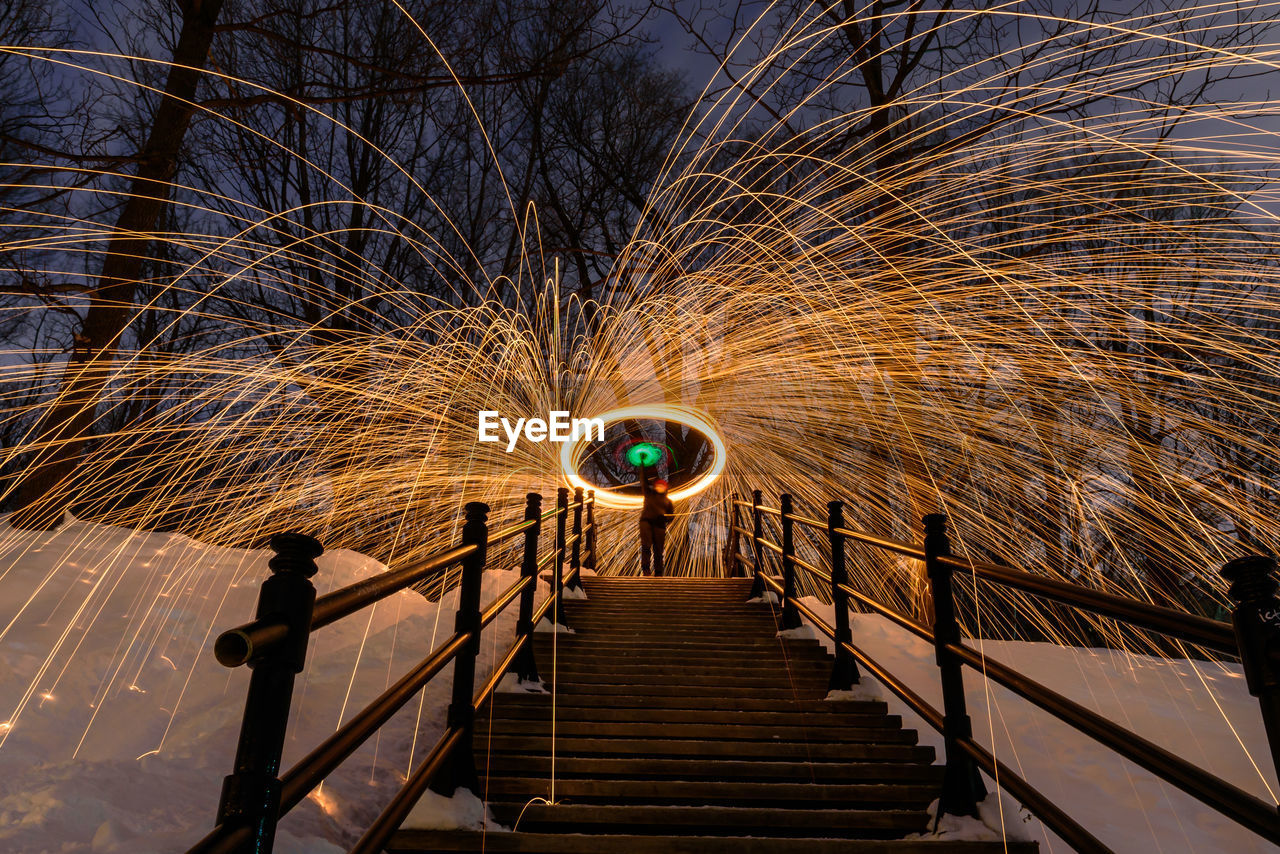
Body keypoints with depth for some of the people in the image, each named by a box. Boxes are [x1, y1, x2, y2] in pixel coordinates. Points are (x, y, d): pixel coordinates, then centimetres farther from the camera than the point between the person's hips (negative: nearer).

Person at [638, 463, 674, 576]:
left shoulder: (667, 501, 17)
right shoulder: (649, 493, 14)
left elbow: (671, 515, 17)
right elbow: (643, 480, 10)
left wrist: (665, 518, -5)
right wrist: (644, 466, 5)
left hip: (659, 525, 1)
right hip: (646, 521, -1)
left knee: (658, 550, -1)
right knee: (646, 545, -19)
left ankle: (658, 574, 4)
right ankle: (645, 568, -15)